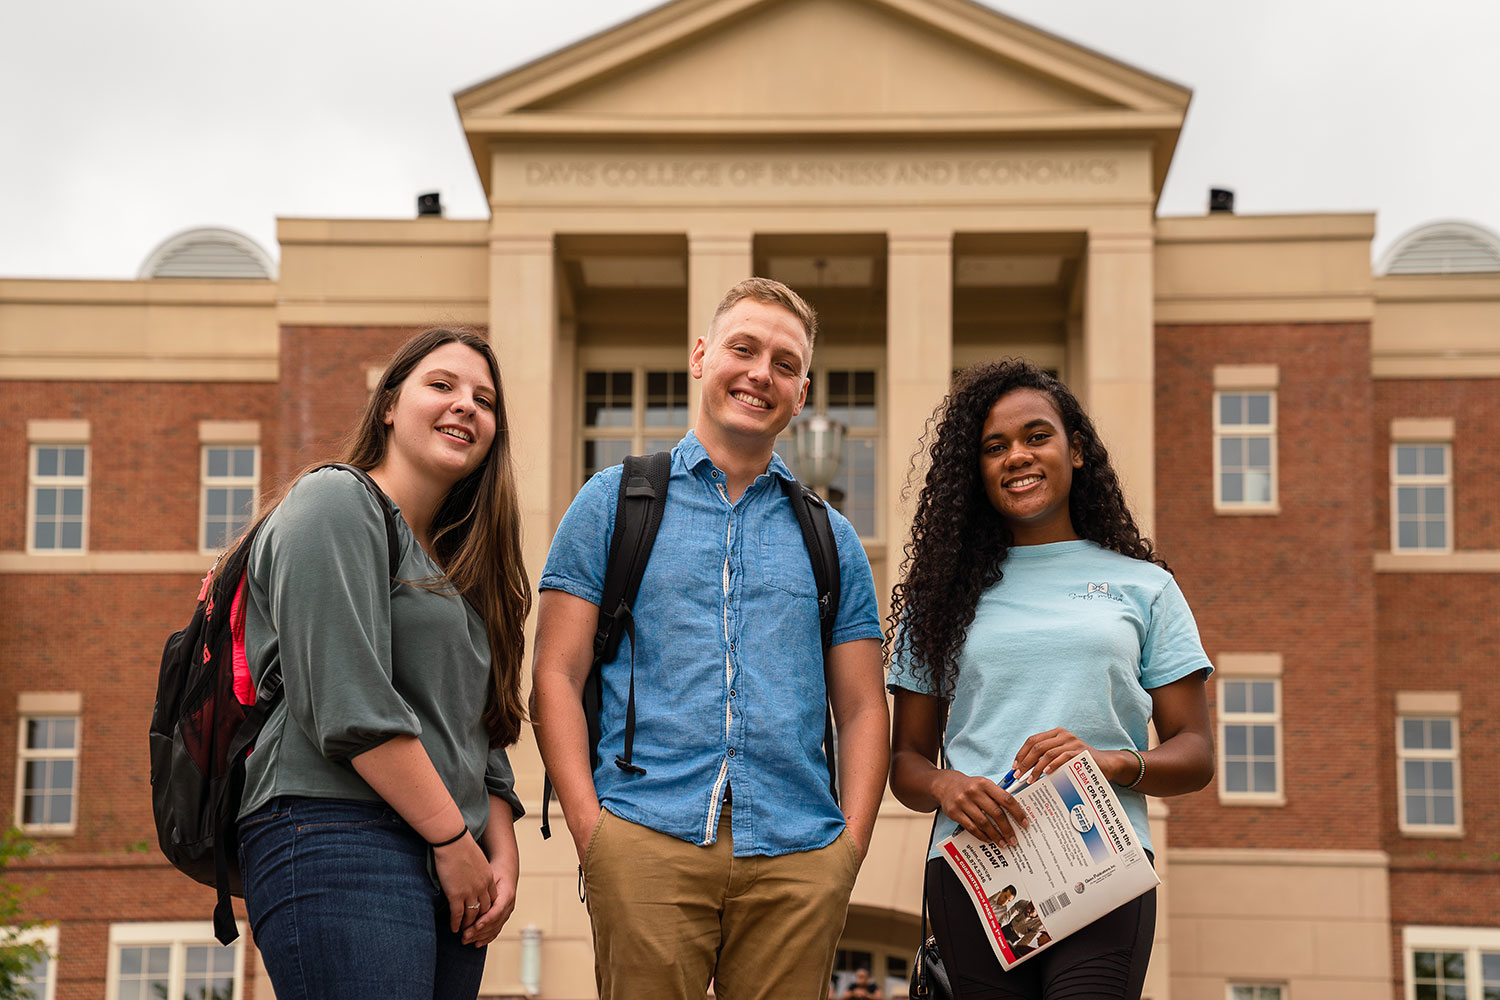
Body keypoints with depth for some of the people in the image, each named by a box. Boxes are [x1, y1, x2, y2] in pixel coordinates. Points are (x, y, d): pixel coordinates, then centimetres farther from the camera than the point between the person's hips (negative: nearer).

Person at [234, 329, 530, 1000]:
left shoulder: (457, 564, 26)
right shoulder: (335, 504, -1)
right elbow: (350, 705, -13)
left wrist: (502, 857, 6)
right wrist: (456, 841, -10)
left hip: (454, 871, 9)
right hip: (340, 842, -9)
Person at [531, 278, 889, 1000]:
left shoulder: (830, 538, 18)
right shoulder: (613, 503, 10)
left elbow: (862, 706, 16)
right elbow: (556, 676, 4)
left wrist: (851, 843, 1)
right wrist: (590, 826, -7)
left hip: (797, 857, 2)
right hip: (647, 839, -2)